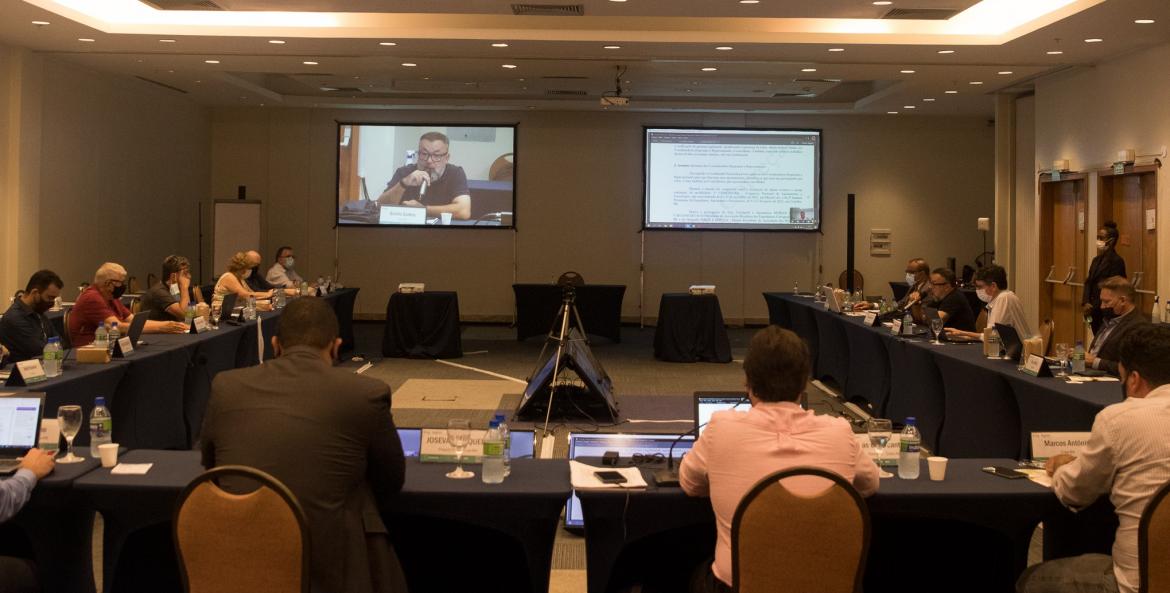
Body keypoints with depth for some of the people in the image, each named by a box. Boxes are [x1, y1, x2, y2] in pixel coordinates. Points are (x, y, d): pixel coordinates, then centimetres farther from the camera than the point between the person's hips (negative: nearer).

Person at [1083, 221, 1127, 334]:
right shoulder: (1096, 260, 15)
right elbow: (1088, 283, 12)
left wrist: (1093, 308, -13)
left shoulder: (1117, 261, -11)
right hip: (1094, 313, 7)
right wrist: (1085, 303, -5)